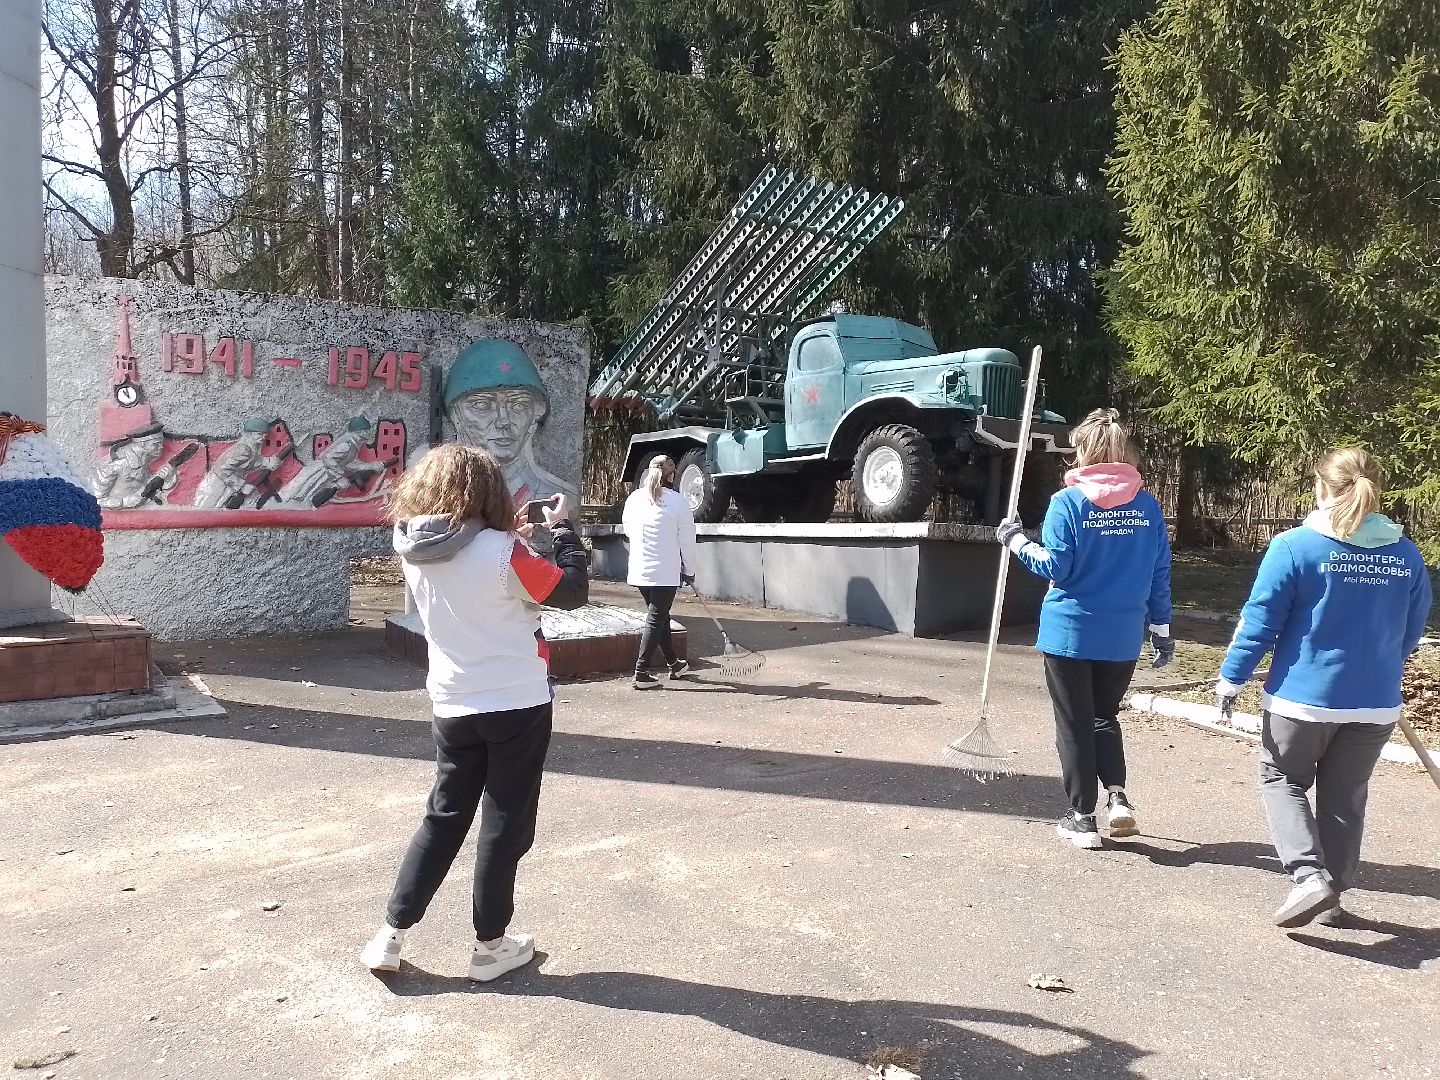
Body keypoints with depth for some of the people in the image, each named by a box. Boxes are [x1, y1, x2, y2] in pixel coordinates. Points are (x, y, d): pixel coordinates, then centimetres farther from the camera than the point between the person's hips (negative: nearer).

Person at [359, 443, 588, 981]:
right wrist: (563, 528, 0)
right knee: (505, 825, 9)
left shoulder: (415, 553, -1)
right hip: (518, 705, -5)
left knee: (443, 817, 20)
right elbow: (572, 593, -10)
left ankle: (391, 934, 22)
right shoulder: (502, 553, -19)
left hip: (453, 708, 5)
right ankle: (490, 945, 21)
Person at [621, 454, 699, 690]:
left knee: (660, 616, 19)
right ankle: (641, 673, -2)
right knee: (656, 620, 1)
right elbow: (687, 541, -6)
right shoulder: (676, 500, -10)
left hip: (639, 571, 6)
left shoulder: (634, 498, 4)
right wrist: (690, 571, 5)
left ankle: (674, 664, 34)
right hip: (666, 572, -6)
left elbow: (628, 528, 16)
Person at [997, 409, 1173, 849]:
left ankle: (1082, 818, 15)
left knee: (1074, 725, 9)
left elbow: (1055, 567, -13)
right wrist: (1162, 629, 13)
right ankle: (1117, 796, 5)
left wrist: (1016, 540, 1)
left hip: (1070, 632, -4)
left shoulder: (1068, 501, -11)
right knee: (1104, 716, 22)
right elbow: (1159, 573, 5)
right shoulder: (1147, 504, 1)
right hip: (1123, 636, 4)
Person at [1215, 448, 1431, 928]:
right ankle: (1334, 893, 28)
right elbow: (1411, 632, 9)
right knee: (1345, 797, 19)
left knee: (1282, 780, 15)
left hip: (1303, 695, -4)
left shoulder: (1294, 546, -15)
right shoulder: (1407, 554, 0)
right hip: (1376, 702, 4)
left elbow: (1261, 619, -13)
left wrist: (1232, 675, -3)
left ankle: (1309, 875, -2)